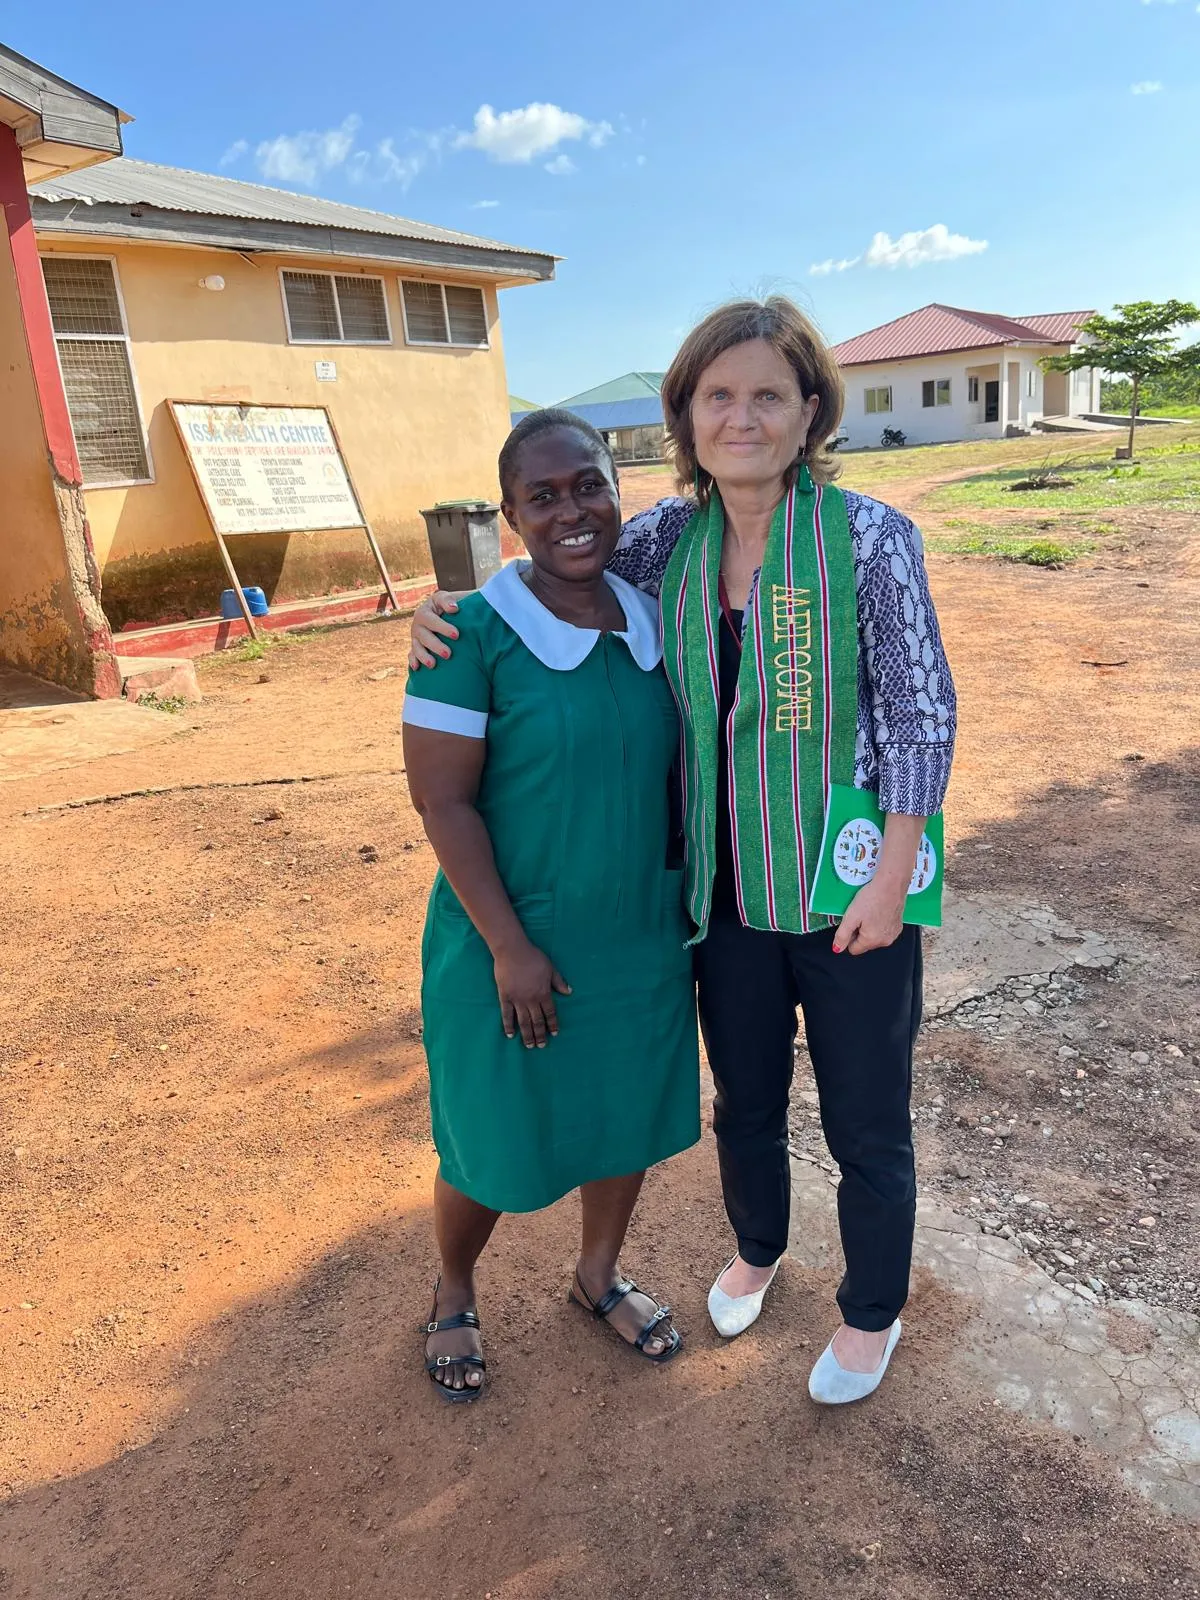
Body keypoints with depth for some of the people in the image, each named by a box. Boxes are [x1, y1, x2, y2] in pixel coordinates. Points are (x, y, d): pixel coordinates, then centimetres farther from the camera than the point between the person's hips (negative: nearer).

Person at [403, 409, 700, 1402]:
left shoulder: (653, 620, 0)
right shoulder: (475, 632, -17)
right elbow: (442, 801, -17)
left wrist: (685, 898, 9)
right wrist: (509, 945, -18)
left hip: (644, 938, 5)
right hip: (516, 944, -5)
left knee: (633, 1116, 20)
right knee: (496, 1142, 13)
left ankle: (600, 1275, 48)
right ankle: (454, 1292, 44)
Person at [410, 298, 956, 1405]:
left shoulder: (869, 536, -13)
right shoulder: (670, 538, -2)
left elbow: (922, 714, -11)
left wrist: (893, 875, -14)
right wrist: (452, 608, -8)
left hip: (847, 888, -3)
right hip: (729, 887, 4)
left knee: (866, 1125, 15)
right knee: (746, 1103, 24)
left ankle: (874, 1312, 43)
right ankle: (757, 1250, 55)